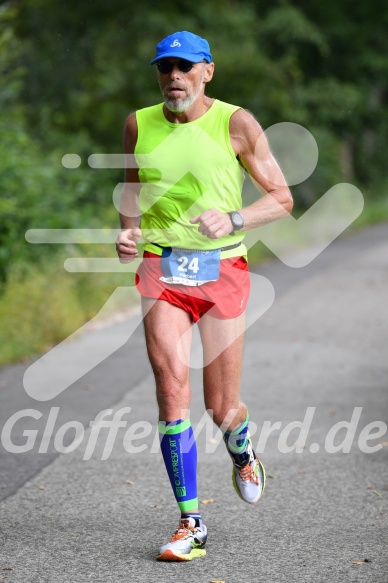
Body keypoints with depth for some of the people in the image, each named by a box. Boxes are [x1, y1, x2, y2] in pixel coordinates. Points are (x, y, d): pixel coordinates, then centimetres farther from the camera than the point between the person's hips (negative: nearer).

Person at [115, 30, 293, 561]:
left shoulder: (236, 124, -3)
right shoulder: (139, 125, 6)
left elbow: (281, 199, 1)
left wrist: (233, 220, -17)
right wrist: (128, 232, 3)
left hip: (222, 269, -1)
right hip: (160, 267, 2)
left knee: (222, 409, 2)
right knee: (172, 389, -15)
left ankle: (242, 450, 41)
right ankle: (190, 524, -7)